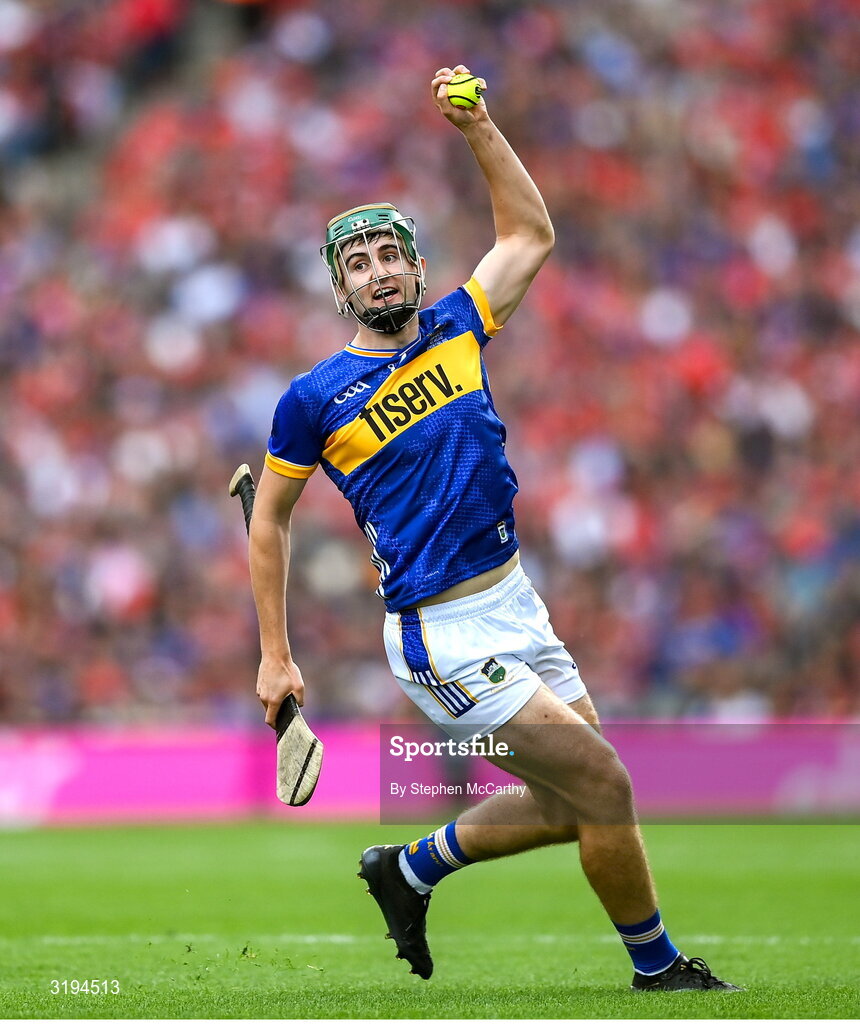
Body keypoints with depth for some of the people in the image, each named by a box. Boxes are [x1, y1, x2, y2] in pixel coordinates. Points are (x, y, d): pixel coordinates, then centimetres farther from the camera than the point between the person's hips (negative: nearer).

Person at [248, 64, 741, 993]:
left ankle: (410, 870, 29)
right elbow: (269, 517, 5)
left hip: (518, 606, 7)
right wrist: (274, 655, 3)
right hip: (445, 637, -7)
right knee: (603, 786, -10)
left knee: (573, 806, 12)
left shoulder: (456, 331, 8)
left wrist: (480, 129, 5)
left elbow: (531, 234, 17)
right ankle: (656, 967, 8)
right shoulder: (315, 398, -5)